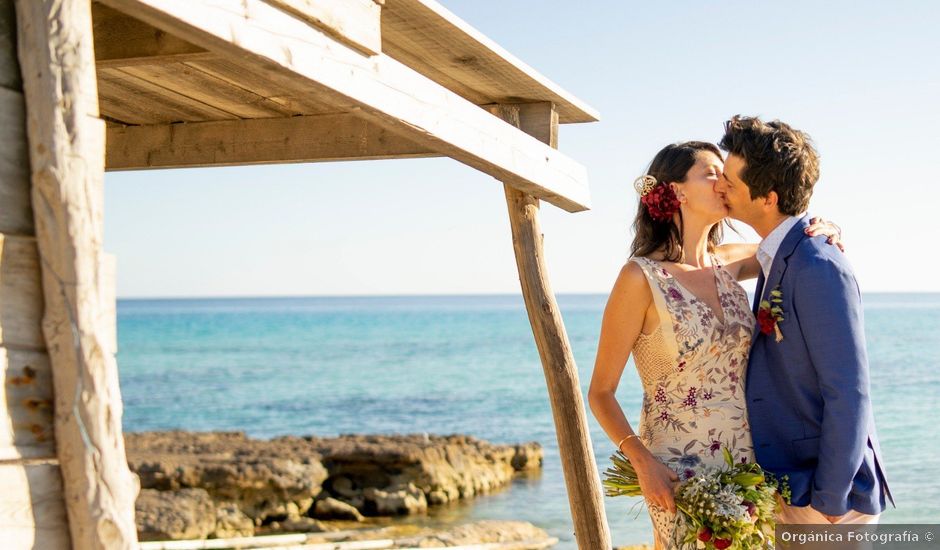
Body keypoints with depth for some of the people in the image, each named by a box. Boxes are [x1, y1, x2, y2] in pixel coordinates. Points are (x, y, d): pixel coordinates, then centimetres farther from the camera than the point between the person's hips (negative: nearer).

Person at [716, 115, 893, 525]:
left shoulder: (819, 268, -19)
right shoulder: (776, 261, 9)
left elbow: (849, 395, -21)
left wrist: (829, 502, -18)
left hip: (824, 498, -9)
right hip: (787, 491, 9)